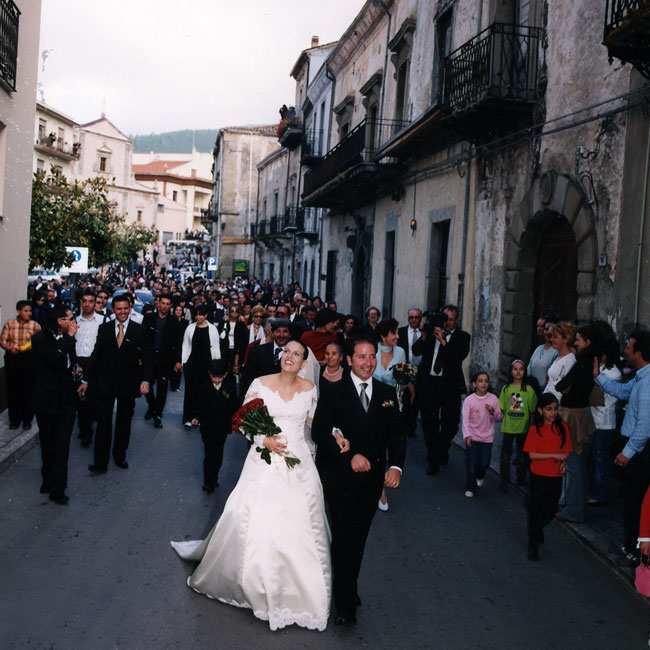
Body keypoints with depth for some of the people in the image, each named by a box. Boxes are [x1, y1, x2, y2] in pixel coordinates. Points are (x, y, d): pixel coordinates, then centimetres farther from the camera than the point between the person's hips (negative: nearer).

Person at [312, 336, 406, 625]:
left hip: (373, 477, 4)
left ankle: (349, 588, 33)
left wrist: (396, 466, -10)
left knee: (359, 536, 15)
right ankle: (345, 604, 5)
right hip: (341, 478, -4)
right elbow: (319, 431, -13)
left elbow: (397, 433, 7)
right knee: (343, 538, -4)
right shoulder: (333, 392, -6)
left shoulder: (387, 394, 7)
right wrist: (351, 456, -23)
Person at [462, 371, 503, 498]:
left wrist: (493, 412, -17)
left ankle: (480, 476, 39)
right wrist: (467, 435, -24)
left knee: (485, 463, 3)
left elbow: (499, 417, 4)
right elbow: (465, 419, -12)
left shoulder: (493, 398, -3)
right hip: (472, 437, -2)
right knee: (472, 463, -1)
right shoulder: (469, 400, -9)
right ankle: (470, 487, 18)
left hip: (487, 437, 2)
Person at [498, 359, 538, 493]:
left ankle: (521, 480, 27)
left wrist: (532, 427, -1)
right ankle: (504, 481, 11)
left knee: (522, 456, 13)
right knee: (505, 454, 3)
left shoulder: (529, 389, -2)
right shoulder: (506, 388, 1)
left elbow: (532, 411, 0)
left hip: (523, 428, 0)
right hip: (508, 427, 0)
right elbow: (501, 408, 5)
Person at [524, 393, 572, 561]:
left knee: (551, 512, 10)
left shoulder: (562, 427, 2)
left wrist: (564, 461, -14)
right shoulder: (535, 429, -8)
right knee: (536, 511, 3)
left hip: (555, 477, 3)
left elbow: (566, 451, 7)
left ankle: (537, 530, 40)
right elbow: (532, 454, -12)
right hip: (538, 477, -3)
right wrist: (554, 455, -19)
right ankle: (533, 547, 15)